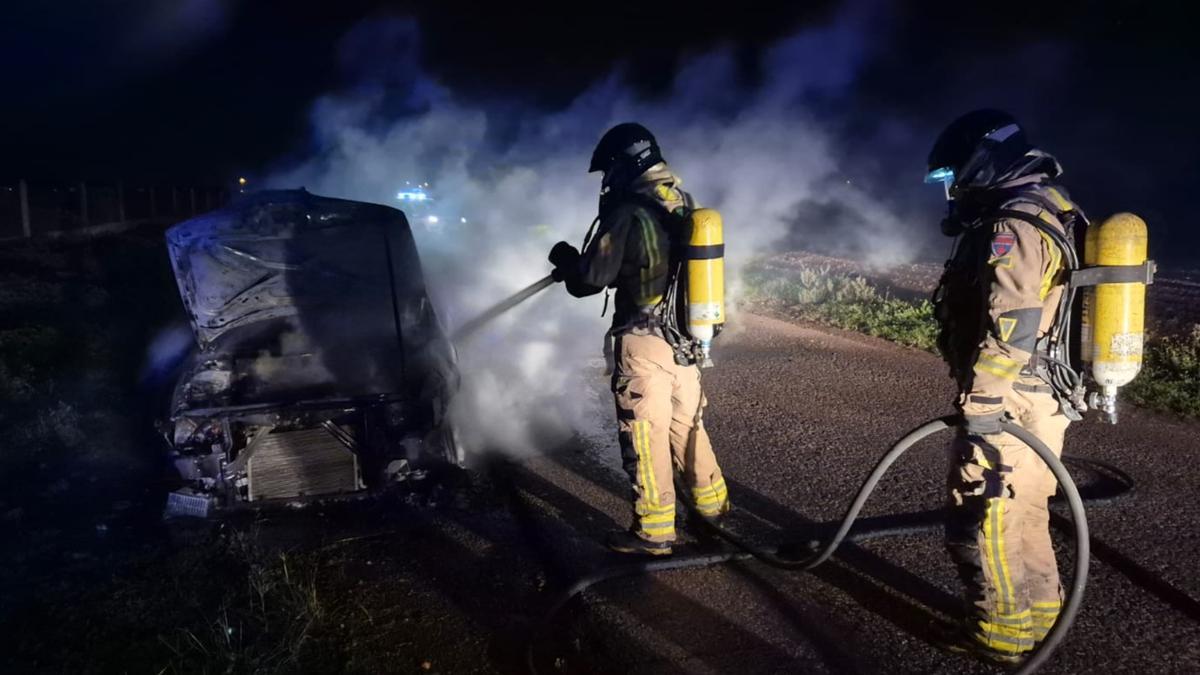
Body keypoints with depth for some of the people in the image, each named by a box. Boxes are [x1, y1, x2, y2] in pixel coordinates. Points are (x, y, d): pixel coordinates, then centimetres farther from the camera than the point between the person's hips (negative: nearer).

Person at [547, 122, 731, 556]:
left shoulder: (629, 214, -16)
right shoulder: (684, 206, 7)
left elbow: (590, 279, -15)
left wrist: (565, 258, 6)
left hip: (644, 345, -7)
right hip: (685, 339, 8)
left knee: (645, 438, 3)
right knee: (687, 424, 22)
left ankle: (654, 532, 13)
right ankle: (711, 501, 36)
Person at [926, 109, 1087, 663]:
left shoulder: (1012, 226, -19)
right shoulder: (1052, 214, 14)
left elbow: (1008, 331, -27)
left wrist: (978, 406, -22)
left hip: (1011, 408, -10)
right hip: (1047, 399, 10)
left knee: (984, 521, 2)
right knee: (1022, 514, 21)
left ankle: (1002, 633, 15)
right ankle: (1036, 614, 34)